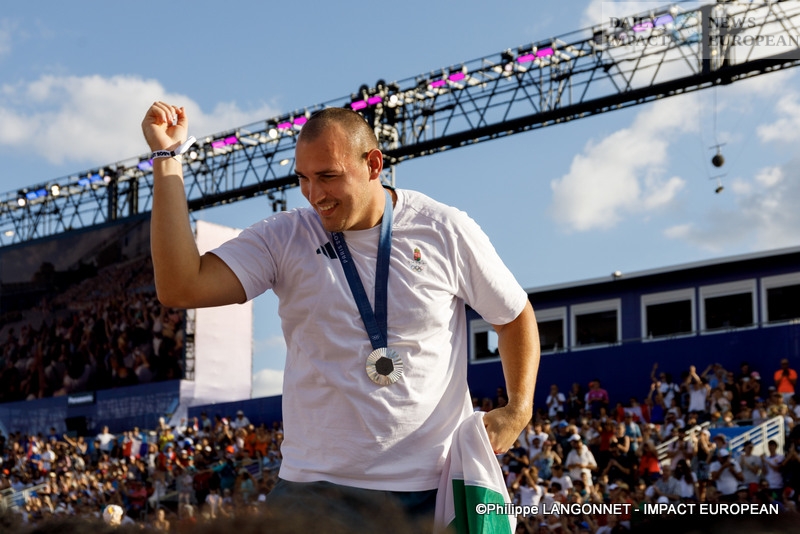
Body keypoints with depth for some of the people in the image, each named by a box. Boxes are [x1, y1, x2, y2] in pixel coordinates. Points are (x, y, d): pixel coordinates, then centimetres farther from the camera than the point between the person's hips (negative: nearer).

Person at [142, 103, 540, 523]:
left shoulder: (445, 232, -1)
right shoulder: (283, 240, -2)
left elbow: (515, 316, 12)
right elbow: (179, 288, -15)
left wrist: (518, 409, -1)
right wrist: (166, 157, -14)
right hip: (317, 484, 0)